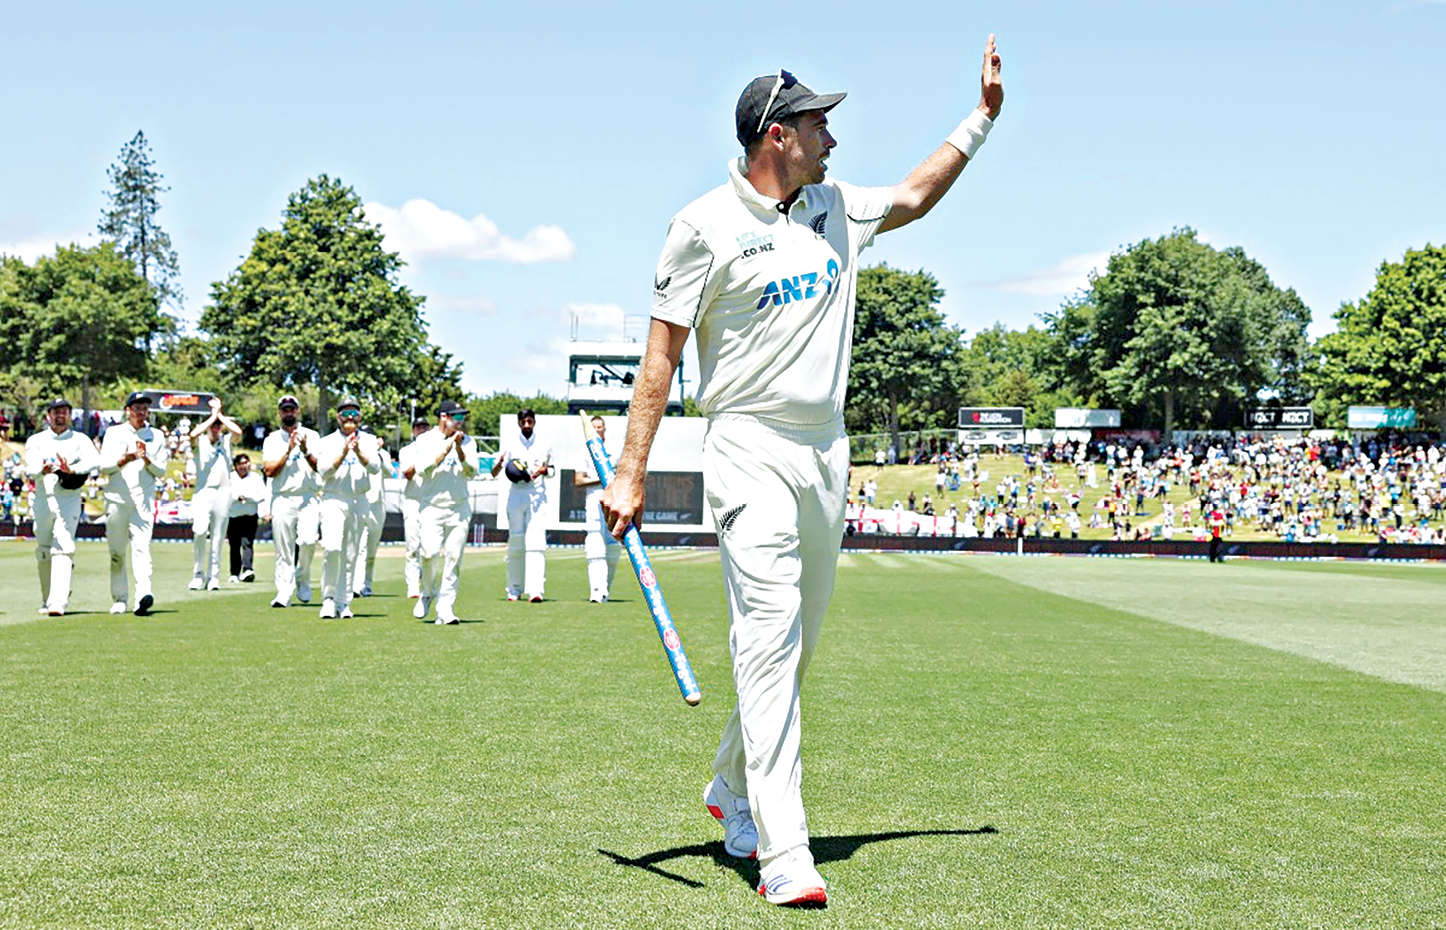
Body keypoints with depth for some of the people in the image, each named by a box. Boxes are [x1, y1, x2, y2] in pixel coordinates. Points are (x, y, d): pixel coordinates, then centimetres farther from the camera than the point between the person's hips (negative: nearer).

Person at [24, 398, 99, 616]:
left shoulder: (80, 440, 7)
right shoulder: (36, 441, 9)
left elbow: (94, 460, -13)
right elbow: (31, 465, -10)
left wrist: (72, 470, -31)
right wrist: (43, 470, -33)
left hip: (69, 502, -2)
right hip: (43, 500, 2)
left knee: (63, 549, -14)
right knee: (43, 553, 8)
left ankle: (58, 603, -20)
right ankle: (47, 600, 26)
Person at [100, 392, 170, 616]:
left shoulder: (157, 436, 12)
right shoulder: (114, 433, 10)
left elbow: (161, 471, 9)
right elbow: (104, 467, 2)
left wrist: (147, 459, -10)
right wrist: (126, 458, -15)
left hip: (143, 500, -1)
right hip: (117, 499, 1)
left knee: (141, 547, -17)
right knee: (117, 552, 6)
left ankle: (143, 595, -30)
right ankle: (119, 599, 17)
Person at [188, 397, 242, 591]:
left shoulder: (226, 441, 12)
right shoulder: (199, 442, 7)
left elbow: (238, 432, -9)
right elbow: (193, 434, -17)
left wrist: (220, 415, -1)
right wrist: (212, 416, -8)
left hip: (223, 492, 2)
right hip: (203, 491, -2)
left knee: (218, 537, 3)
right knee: (199, 531, -20)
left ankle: (213, 577, 10)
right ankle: (198, 574, -7)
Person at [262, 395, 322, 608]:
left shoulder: (311, 436, 11)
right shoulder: (272, 439, 12)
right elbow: (270, 470, -1)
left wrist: (305, 451, -14)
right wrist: (288, 450, -9)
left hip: (308, 498, -1)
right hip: (282, 500, 1)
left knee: (308, 539, -21)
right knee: (284, 551, -2)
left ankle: (302, 580, 2)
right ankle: (284, 593, 3)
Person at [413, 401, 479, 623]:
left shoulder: (467, 442, 11)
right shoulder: (425, 441, 3)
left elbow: (471, 471, -1)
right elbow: (423, 469, -11)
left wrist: (459, 449, -14)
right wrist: (447, 448, -13)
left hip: (460, 508, 2)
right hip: (432, 507, -2)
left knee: (453, 559, -5)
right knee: (430, 553, -17)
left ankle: (445, 611, -1)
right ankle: (427, 593, 11)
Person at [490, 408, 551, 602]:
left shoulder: (544, 445, 8)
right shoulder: (510, 444, 5)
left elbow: (550, 468, 19)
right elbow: (494, 473, 1)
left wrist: (544, 470, -4)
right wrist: (499, 463, -22)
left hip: (537, 495, -1)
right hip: (516, 493, 1)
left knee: (536, 540, -13)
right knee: (516, 540, 4)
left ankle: (535, 590, -20)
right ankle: (514, 589, 15)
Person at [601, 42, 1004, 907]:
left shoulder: (836, 208, 12)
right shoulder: (708, 225, -7)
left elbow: (913, 198, 32)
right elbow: (663, 350, -8)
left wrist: (982, 117, 28)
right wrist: (631, 474, -12)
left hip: (827, 453, 7)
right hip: (751, 449, -7)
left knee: (798, 642, 12)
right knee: (769, 630, -16)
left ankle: (733, 790, 32)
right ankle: (783, 853, -18)